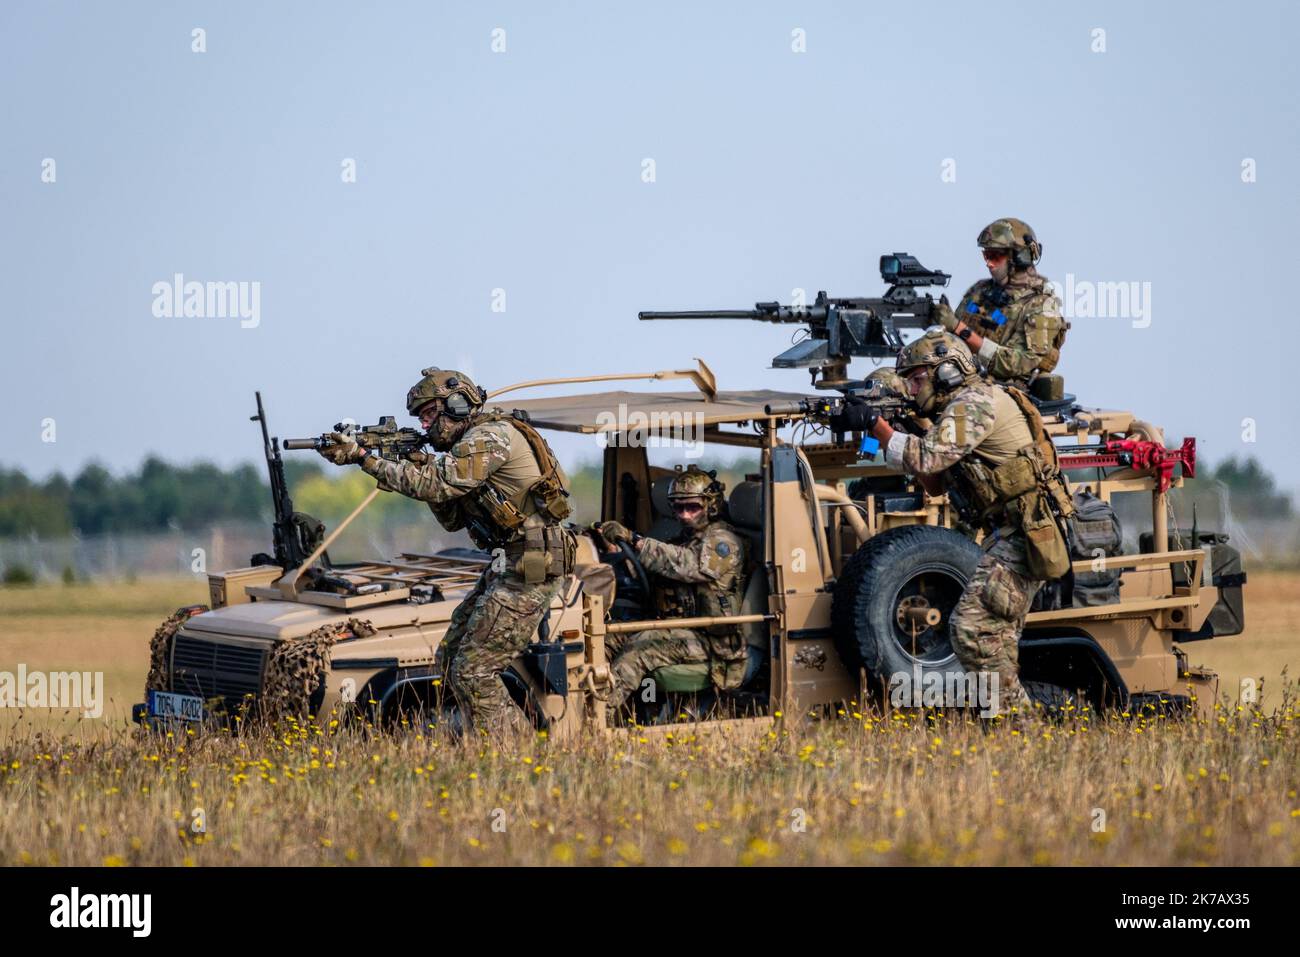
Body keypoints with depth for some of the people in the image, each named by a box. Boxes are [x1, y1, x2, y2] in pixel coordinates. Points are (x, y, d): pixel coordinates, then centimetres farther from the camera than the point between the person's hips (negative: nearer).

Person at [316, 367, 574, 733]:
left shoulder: (491, 437, -15)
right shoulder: (470, 444, 17)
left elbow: (437, 486, -23)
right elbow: (453, 519, 19)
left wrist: (361, 456, -22)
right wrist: (420, 468, 4)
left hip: (530, 569, -11)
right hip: (506, 565, 11)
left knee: (473, 671, -10)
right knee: (452, 656, 14)